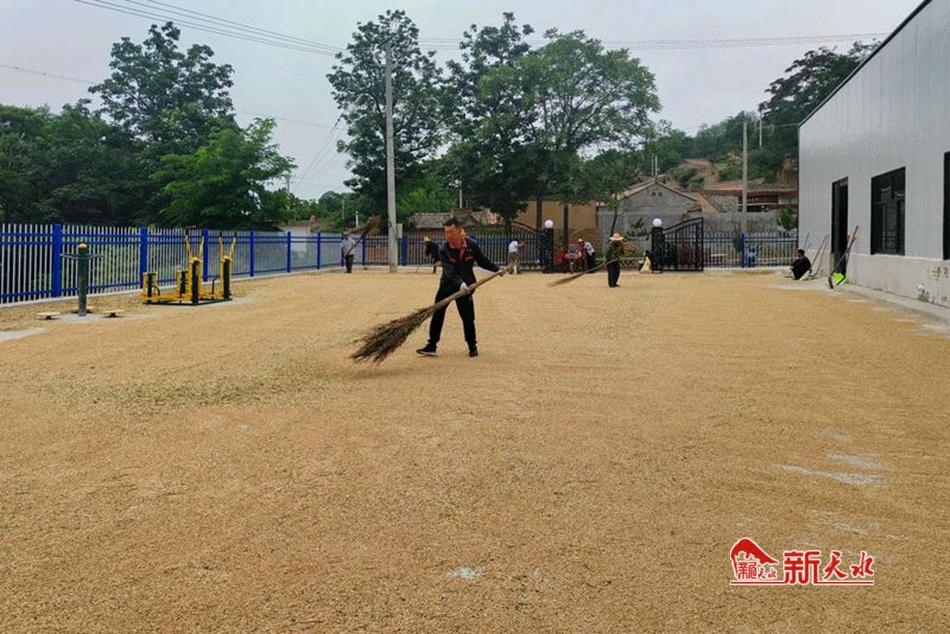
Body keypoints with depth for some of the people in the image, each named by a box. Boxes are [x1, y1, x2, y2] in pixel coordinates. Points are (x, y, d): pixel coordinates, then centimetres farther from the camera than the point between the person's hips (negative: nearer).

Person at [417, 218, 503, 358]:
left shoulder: (472, 245, -9)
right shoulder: (444, 250, -15)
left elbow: (483, 261, 8)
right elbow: (449, 270, -28)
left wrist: (497, 269, 1)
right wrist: (460, 283, -43)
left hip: (466, 285, 0)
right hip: (447, 285, 0)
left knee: (468, 317, -1)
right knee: (437, 314, 0)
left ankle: (472, 346, 18)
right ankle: (432, 346, 9)